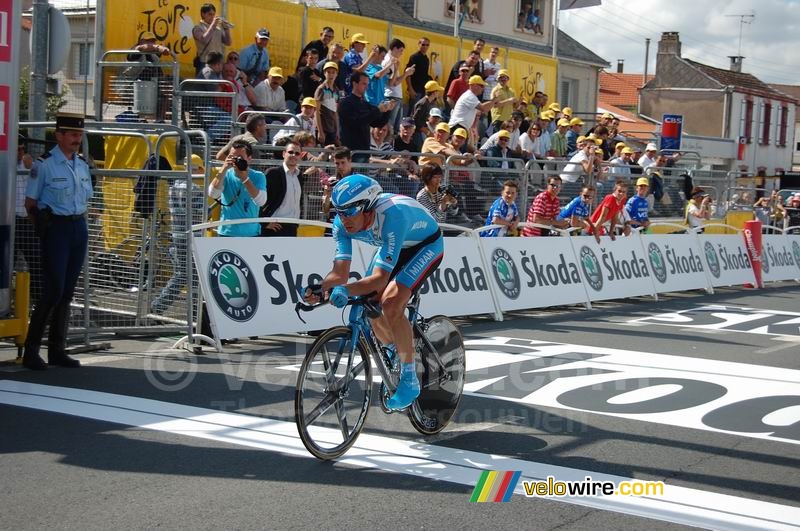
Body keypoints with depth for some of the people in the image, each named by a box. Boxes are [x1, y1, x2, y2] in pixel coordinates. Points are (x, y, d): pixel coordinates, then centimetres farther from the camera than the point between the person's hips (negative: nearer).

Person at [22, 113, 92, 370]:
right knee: (53, 290, -10)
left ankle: (57, 350, 15)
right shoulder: (44, 164, -7)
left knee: (68, 291, 8)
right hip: (56, 229, -6)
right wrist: (43, 229, -1)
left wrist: (79, 222, 12)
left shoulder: (82, 164, 11)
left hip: (79, 228, 6)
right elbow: (30, 203, -4)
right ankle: (31, 350, -1)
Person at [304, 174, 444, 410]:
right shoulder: (343, 222, -23)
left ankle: (410, 380, -11)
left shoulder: (391, 215, -42)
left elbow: (380, 278, -43)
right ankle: (394, 358, 24)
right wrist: (317, 289, -43)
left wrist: (346, 291, -58)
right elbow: (340, 273, -23)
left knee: (391, 304, -25)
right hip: (395, 246, 7)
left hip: (426, 245, -7)